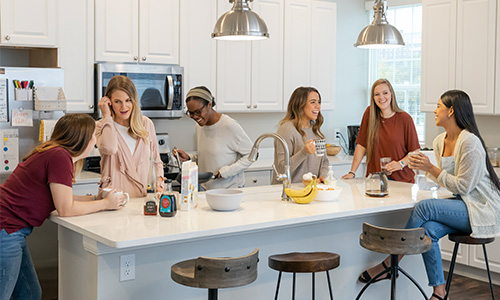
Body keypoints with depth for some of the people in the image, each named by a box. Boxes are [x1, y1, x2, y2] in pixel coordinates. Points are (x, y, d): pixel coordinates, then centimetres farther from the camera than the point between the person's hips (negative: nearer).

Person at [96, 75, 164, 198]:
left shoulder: (146, 124, 13)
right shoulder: (101, 126, 4)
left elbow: (156, 161, 21)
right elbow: (109, 148, -20)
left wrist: (159, 184, 3)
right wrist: (107, 116, -7)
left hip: (144, 196, 3)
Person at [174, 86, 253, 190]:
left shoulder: (230, 126, -14)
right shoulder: (199, 126, 8)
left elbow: (251, 155, -11)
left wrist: (225, 172, -17)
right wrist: (189, 158, 0)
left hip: (231, 189, -6)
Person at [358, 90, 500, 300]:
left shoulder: (469, 143, -19)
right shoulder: (440, 142, 8)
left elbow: (463, 186, -19)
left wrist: (431, 168, -19)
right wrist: (424, 168, 0)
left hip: (482, 209, -8)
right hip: (462, 205, 8)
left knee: (424, 207, -25)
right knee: (428, 229, -22)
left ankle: (390, 264, -14)